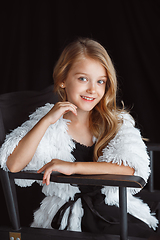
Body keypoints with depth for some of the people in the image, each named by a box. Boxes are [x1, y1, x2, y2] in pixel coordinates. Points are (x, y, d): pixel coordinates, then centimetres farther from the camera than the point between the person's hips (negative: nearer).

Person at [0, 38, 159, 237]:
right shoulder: (47, 123, 4)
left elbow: (133, 168, -13)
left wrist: (73, 167, -19)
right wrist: (47, 120, -12)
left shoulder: (119, 122, 5)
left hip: (114, 214, 1)